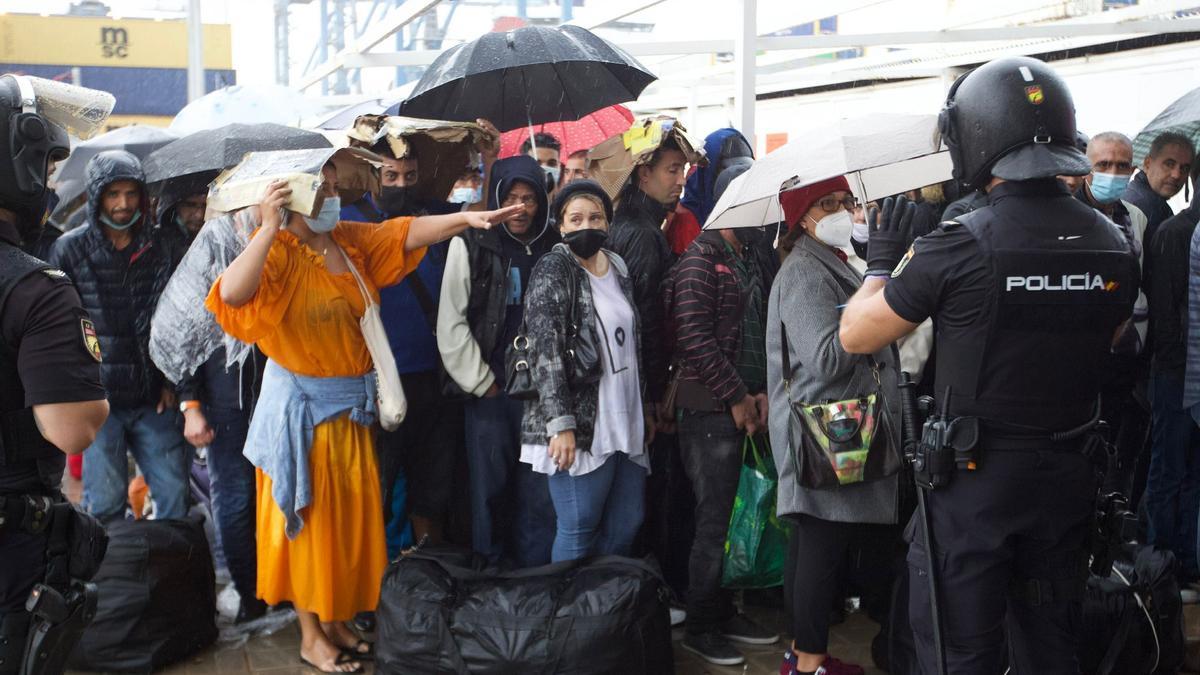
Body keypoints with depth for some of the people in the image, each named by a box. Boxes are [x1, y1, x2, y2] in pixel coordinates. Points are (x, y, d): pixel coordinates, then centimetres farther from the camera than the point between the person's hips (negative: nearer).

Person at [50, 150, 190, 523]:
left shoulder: (164, 247, 5)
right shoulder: (70, 249, 0)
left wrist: (172, 381, 6)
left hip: (152, 398, 2)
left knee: (174, 491, 4)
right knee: (105, 500, 3)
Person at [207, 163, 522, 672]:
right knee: (308, 517, 6)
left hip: (352, 404, 6)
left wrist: (466, 218, -17)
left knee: (352, 516, 14)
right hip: (301, 405, -6)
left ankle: (338, 621, 31)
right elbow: (232, 293, -33)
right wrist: (270, 228, -38)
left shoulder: (352, 241, 3)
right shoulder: (278, 249, -16)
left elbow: (408, 233, -3)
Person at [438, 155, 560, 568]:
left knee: (540, 488, 3)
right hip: (488, 390, -2)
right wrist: (481, 383, -4)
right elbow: (451, 324, -4)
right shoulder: (472, 245, -1)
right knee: (490, 485, 3)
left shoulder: (554, 248, 8)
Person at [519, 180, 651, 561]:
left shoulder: (618, 269, 14)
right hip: (581, 430, -7)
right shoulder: (553, 270, -7)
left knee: (626, 527, 10)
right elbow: (546, 352, -15)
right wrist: (561, 424, -21)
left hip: (626, 427, 7)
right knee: (579, 530, -2)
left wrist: (645, 411, 21)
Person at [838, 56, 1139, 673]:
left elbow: (854, 336, -9)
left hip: (974, 482, -5)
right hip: (1067, 479, 5)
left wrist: (881, 262, 7)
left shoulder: (958, 245, -19)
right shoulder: (1113, 246, -2)